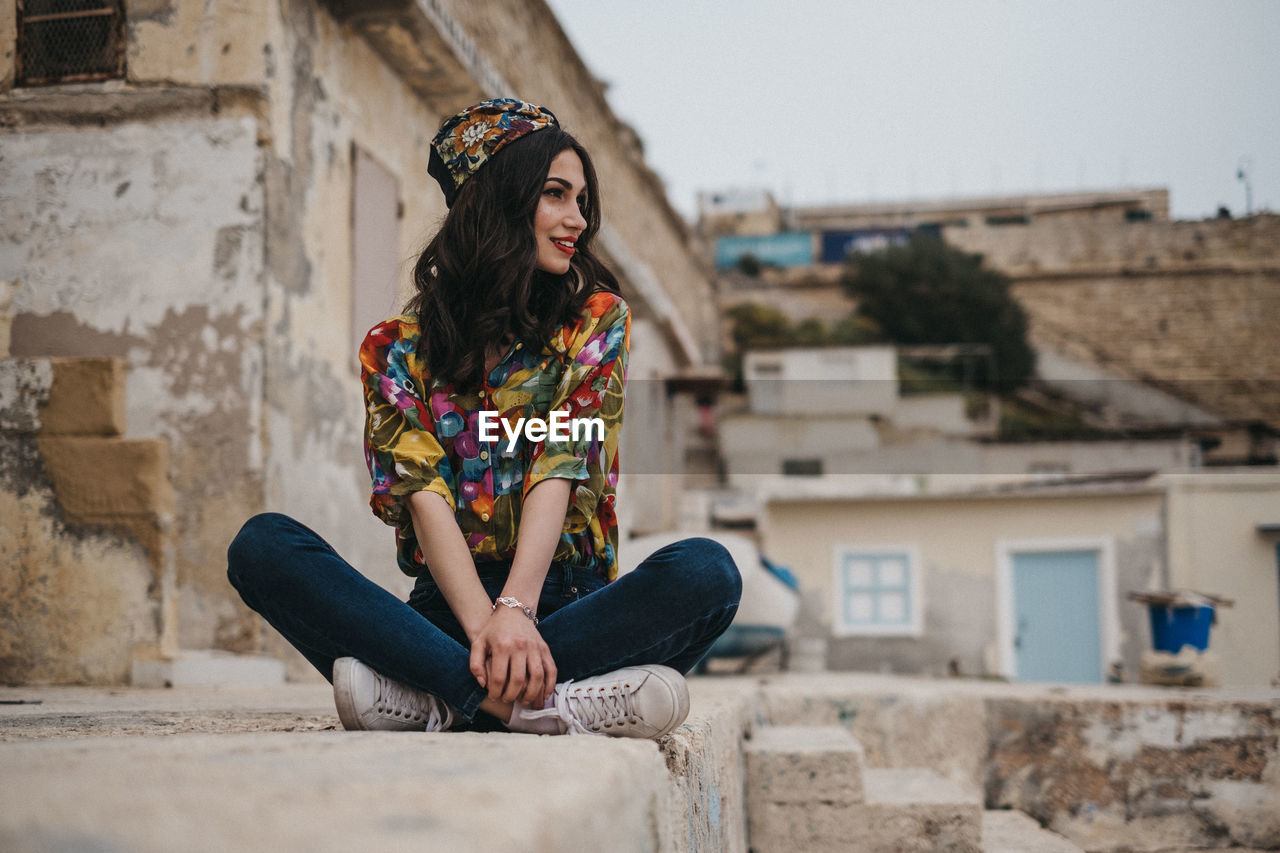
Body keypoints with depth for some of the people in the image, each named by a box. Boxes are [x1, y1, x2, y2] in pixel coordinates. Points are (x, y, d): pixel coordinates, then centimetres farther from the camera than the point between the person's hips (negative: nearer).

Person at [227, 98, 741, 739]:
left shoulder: (596, 320, 8)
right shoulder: (398, 346, 8)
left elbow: (560, 470, -7)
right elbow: (424, 495, -7)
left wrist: (516, 611, -24)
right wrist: (484, 624, -26)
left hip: (564, 601, 0)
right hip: (446, 606, 1)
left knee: (706, 571, -30)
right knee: (261, 545, -23)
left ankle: (437, 699, -34)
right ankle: (546, 703, -37)